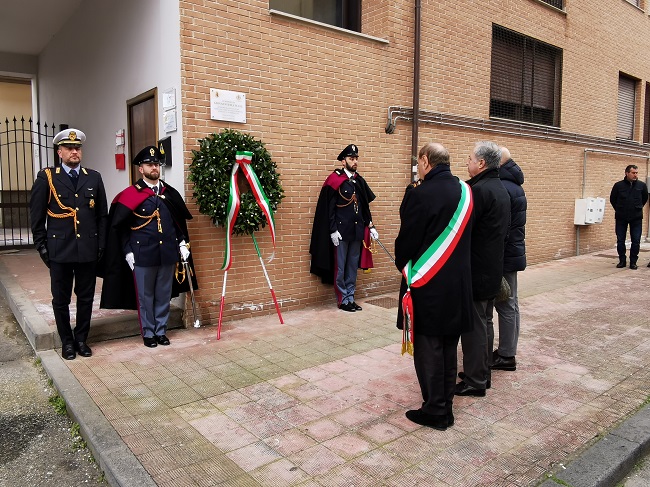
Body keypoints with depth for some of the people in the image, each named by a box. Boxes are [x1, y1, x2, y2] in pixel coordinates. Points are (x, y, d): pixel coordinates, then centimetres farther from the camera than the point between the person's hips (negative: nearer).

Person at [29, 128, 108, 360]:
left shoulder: (94, 178, 7)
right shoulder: (46, 177, 2)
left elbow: (102, 215, 8)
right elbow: (36, 215, 2)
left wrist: (101, 245, 3)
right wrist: (42, 246, -3)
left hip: (88, 250, 2)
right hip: (59, 250, -1)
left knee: (86, 298, 10)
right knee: (61, 299, 8)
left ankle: (81, 339, 25)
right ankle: (67, 341, 24)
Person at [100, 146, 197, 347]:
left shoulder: (170, 194, 9)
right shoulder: (131, 194, -2)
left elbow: (180, 222, 16)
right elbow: (120, 226, -1)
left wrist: (183, 244, 6)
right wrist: (128, 252, -6)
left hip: (168, 253, 3)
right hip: (143, 254, -3)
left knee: (164, 295, 11)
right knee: (145, 296, 7)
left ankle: (161, 331, 24)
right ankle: (148, 333, 21)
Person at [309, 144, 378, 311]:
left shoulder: (359, 181, 11)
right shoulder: (335, 180, -7)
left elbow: (365, 206, 16)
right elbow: (329, 208, -9)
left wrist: (370, 226, 12)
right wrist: (333, 230, -14)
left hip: (357, 230, 6)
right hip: (341, 230, -6)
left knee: (353, 266, 12)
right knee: (340, 267, 3)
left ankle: (350, 298, 22)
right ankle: (343, 300, 14)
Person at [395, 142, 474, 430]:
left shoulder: (420, 195, -18)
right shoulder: (465, 191, 3)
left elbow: (406, 240, -12)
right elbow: (466, 237, 11)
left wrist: (403, 265, 7)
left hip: (428, 287, -7)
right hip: (459, 284, 7)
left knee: (428, 348, 6)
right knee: (448, 347, 17)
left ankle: (435, 411, 16)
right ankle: (446, 405, 29)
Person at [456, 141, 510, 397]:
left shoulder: (479, 190, -20)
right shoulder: (501, 189, 12)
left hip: (475, 271, -10)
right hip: (493, 269, 10)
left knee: (473, 326, 1)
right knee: (483, 323, 19)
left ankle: (475, 381, 12)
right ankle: (482, 372, 32)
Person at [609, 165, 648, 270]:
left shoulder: (642, 185, -1)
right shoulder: (618, 185, -4)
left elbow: (645, 198, 17)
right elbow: (612, 199, 10)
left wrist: (638, 208, 15)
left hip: (636, 218, 0)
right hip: (621, 218, 0)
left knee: (636, 241, 1)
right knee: (620, 241, 5)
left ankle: (633, 262, 12)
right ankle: (622, 261, 17)